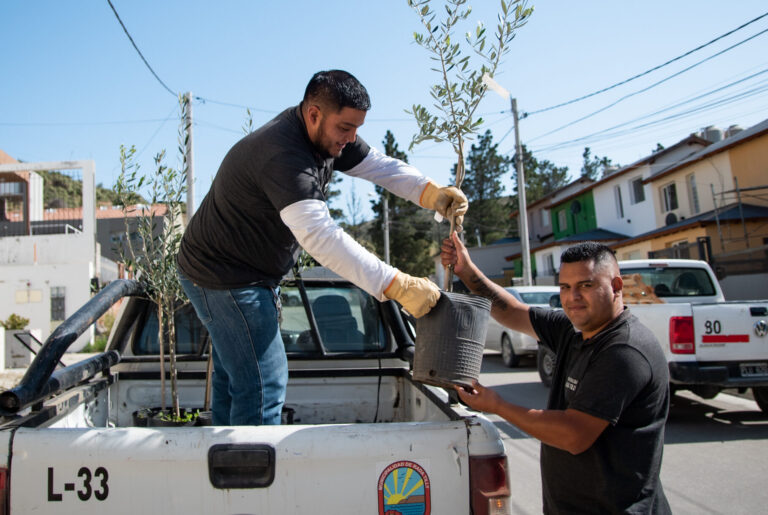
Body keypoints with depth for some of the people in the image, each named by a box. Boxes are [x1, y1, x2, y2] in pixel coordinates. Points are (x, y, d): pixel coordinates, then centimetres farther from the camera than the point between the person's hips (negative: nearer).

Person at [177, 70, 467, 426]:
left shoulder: (327, 134, -2)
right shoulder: (282, 156, -33)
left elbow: (378, 166, -4)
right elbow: (321, 236, -43)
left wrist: (432, 193, -23)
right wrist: (398, 286, -47)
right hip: (224, 278, -10)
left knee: (233, 377, 20)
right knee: (263, 385, -8)